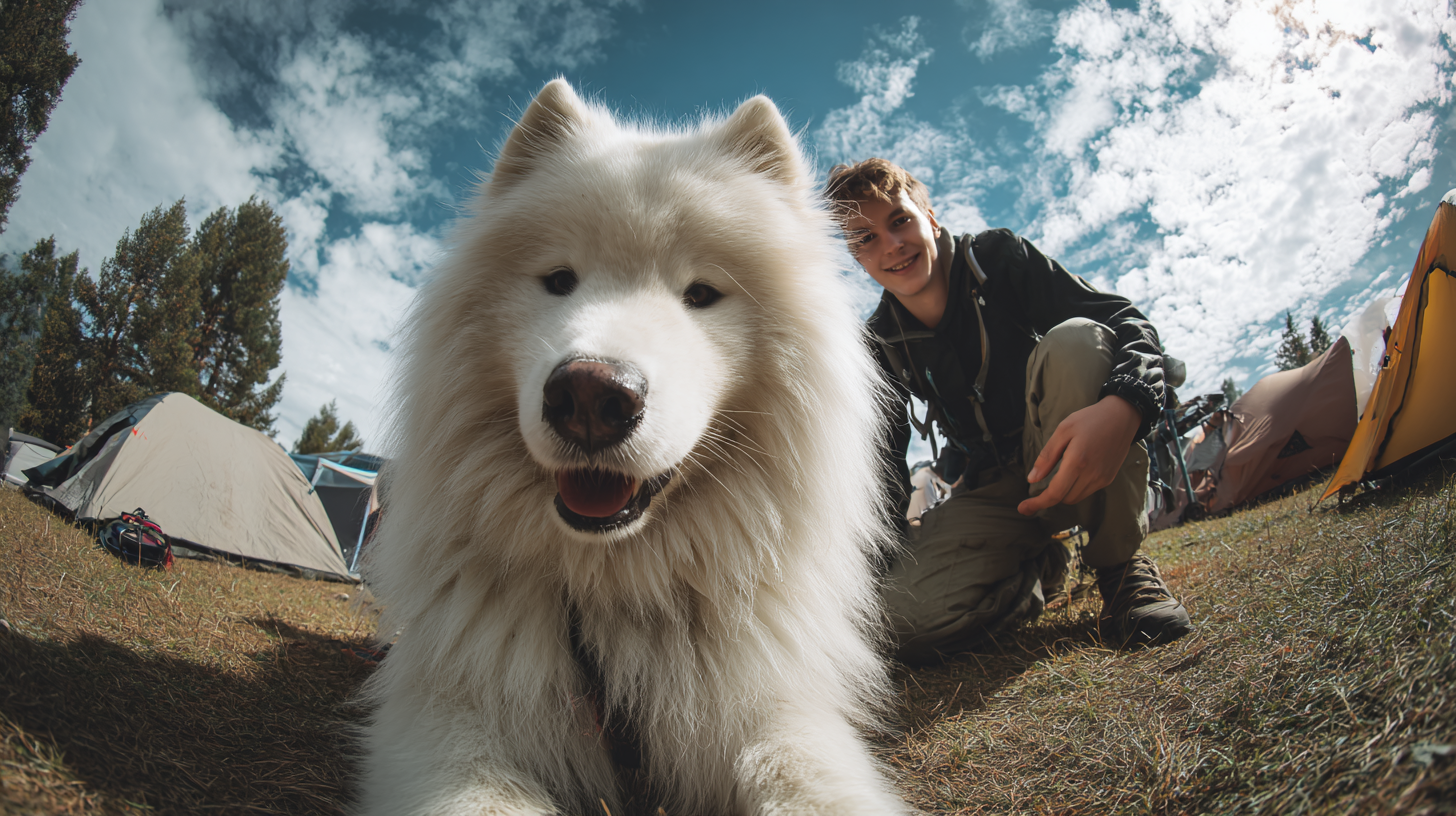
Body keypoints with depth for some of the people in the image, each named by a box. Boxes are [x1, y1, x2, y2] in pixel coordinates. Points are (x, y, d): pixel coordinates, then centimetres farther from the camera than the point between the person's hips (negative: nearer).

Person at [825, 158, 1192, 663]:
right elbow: (885, 467, 0)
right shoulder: (881, 346, 0)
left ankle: (1121, 563, -16)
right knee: (907, 617, -27)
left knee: (1076, 342, -34)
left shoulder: (998, 258, -8)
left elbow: (1132, 326, -18)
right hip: (990, 492, 2)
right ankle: (1038, 568, 8)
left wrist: (1121, 409, -41)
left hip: (1076, 465, -2)